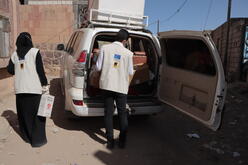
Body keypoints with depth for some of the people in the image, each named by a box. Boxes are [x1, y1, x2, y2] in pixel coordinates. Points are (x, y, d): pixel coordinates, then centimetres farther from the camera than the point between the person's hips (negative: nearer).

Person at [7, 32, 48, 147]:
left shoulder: (15, 54, 6)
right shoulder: (35, 52, -7)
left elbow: (10, 70, 10)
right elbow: (40, 70, -11)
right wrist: (45, 84, -4)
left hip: (20, 89, 5)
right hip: (34, 88, -4)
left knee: (23, 113, 16)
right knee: (37, 114, 4)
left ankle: (26, 136, 28)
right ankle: (37, 140, 7)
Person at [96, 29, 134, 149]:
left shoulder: (105, 48, -3)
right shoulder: (128, 53, -6)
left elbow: (98, 67, -1)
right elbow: (130, 73, 0)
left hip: (106, 85, 1)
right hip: (121, 86, -1)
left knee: (108, 113, 11)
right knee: (122, 113, 14)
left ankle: (110, 141, 16)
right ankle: (122, 141, 20)